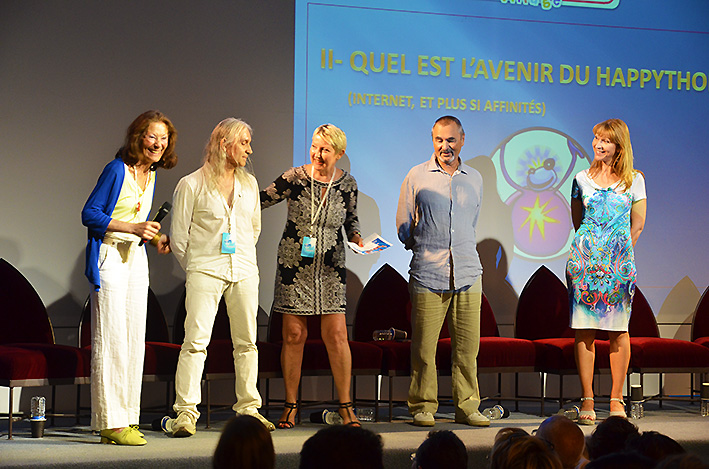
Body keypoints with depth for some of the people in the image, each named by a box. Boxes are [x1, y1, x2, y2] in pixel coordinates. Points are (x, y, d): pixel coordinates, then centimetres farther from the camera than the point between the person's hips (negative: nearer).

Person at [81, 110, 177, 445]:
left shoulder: (151, 175, 12)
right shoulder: (118, 169, -11)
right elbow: (90, 214, -14)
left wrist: (155, 237, 5)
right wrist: (133, 228, -21)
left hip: (136, 258, 8)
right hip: (110, 258, -8)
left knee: (134, 338, 8)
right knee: (111, 339, -8)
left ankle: (127, 417, 14)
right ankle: (111, 422, -6)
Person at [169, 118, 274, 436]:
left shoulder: (249, 183, 14)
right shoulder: (191, 185, -2)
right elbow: (179, 236, 2)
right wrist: (197, 269, 5)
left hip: (244, 273, 5)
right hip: (205, 273, -5)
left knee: (246, 341, 6)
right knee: (196, 340, -12)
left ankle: (248, 407, 14)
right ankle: (186, 412, -10)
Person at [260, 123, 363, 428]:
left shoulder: (347, 185, 1)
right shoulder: (294, 178, -5)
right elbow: (261, 200, 4)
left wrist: (356, 238, 0)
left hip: (330, 269, 1)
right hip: (294, 266, -1)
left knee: (336, 335, -4)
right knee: (294, 335, 0)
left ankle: (345, 406, 7)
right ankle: (290, 406, 12)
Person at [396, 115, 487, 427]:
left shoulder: (474, 179, 14)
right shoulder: (417, 176, 4)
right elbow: (403, 226, 10)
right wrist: (426, 250, 9)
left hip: (468, 274, 3)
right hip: (428, 273, -3)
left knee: (467, 346, 1)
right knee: (424, 346, -4)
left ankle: (466, 407, 9)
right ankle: (422, 407, 6)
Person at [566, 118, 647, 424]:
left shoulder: (634, 180, 6)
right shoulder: (582, 179, 10)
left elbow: (637, 226, 7)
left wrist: (619, 254, 5)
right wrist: (591, 252, 9)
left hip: (619, 261, -1)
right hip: (585, 259, 1)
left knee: (618, 330, -1)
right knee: (583, 330, -2)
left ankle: (616, 400, 6)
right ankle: (587, 401, 2)